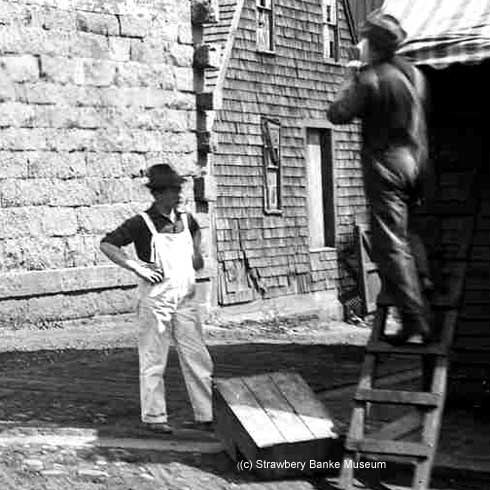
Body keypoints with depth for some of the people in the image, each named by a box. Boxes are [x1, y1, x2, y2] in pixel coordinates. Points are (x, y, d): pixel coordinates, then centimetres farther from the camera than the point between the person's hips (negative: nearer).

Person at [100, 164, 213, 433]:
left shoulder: (185, 219, 9)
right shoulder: (142, 223, -9)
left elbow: (196, 232, 35)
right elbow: (106, 244, -11)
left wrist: (196, 252, 19)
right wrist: (135, 266, -18)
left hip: (185, 301, 5)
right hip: (155, 301, -5)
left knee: (197, 359, 5)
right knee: (153, 361, 2)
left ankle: (206, 415, 12)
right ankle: (154, 417, 12)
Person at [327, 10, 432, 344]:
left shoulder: (371, 79, -14)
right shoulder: (416, 74, 8)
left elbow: (338, 114, -13)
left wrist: (352, 81, 2)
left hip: (386, 165, -7)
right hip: (418, 162, 7)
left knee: (391, 245, -4)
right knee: (412, 238, 21)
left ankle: (413, 317, -8)